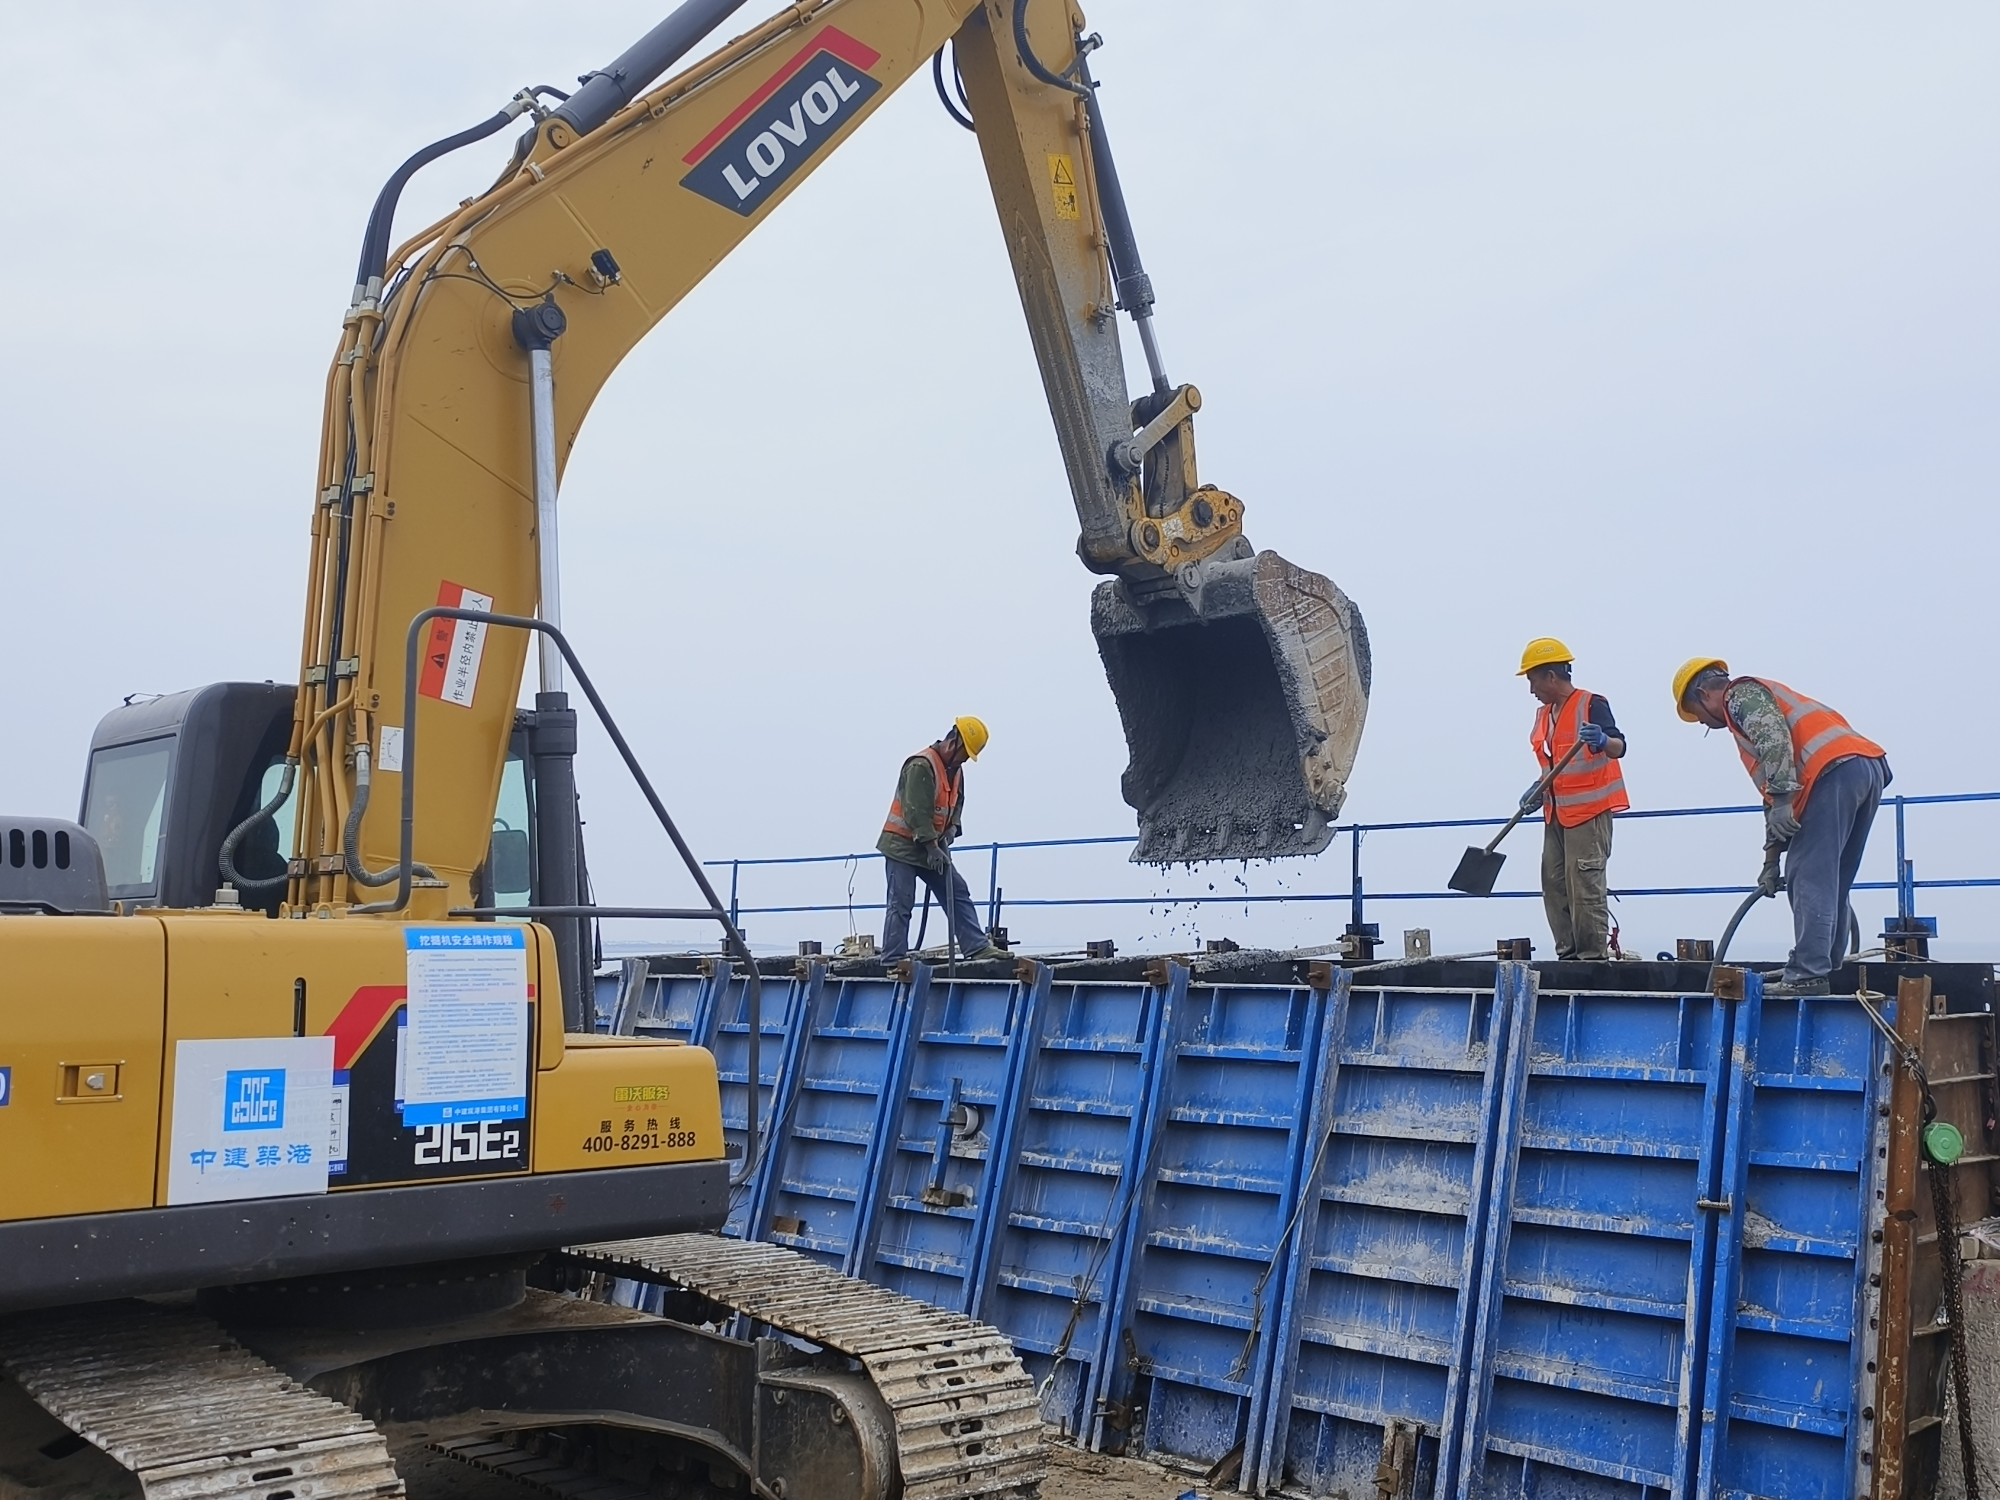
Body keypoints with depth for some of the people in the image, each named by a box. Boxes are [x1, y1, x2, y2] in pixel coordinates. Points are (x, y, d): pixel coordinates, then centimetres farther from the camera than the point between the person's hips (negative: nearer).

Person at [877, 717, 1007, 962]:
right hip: (902, 845, -9)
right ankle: (893, 960, -4)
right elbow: (917, 811, -24)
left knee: (958, 894, 4)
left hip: (932, 847, 9)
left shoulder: (955, 770, 9)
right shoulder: (921, 766, -21)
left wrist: (950, 831, -3)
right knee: (901, 904, -7)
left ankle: (977, 948, 5)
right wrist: (932, 847, -22)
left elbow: (956, 805, 17)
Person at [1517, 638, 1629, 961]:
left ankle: (1594, 956, -6)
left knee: (1585, 885, -10)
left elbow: (1619, 747, -20)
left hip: (1589, 812, -8)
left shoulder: (1592, 704, -9)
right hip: (1556, 813, 8)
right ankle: (1568, 954, 11)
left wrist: (1602, 741, -41)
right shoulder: (1544, 714, 15)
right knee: (1554, 884, 6)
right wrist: (1539, 788, 8)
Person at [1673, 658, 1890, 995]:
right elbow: (1773, 793, 34)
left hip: (1835, 772, -10)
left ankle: (1807, 975, -15)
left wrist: (1781, 798, -19)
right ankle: (1824, 972, 13)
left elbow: (1774, 737, -14)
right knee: (1830, 884, 12)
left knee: (1809, 879, -10)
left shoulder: (1740, 693, 9)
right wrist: (1772, 859, 32)